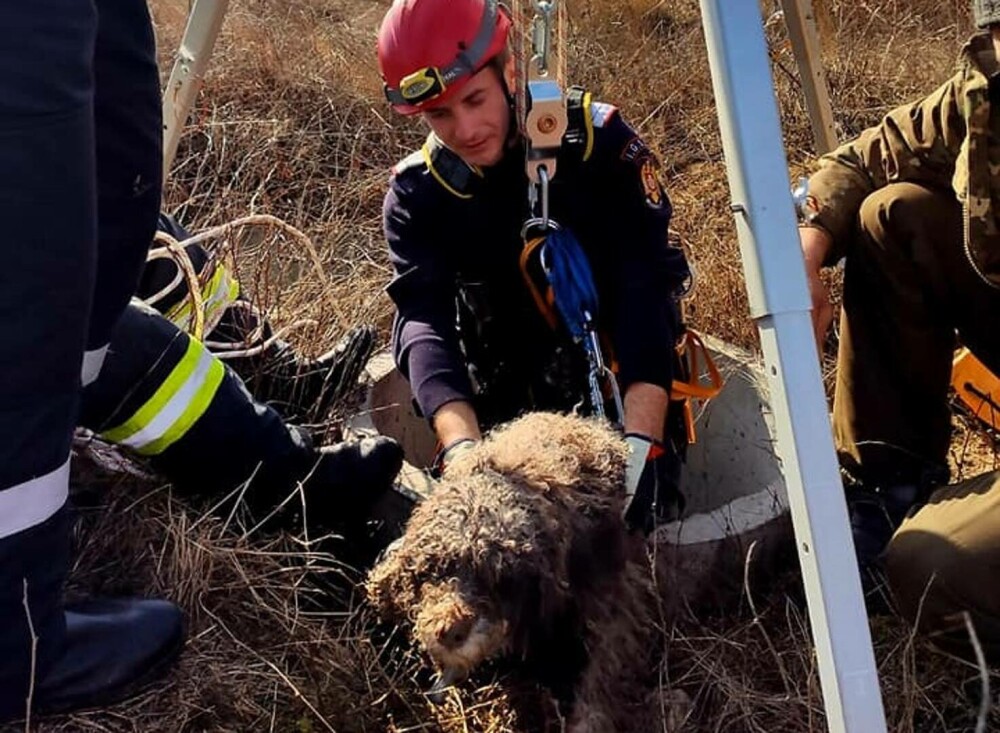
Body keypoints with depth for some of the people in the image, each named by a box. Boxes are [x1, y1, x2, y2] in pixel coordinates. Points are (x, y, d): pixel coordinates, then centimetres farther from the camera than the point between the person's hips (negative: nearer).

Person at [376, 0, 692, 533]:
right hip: (510, 413, 2)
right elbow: (422, 320, -23)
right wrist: (461, 446, -42)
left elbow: (646, 287, -23)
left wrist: (642, 440, -36)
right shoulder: (416, 194, -10)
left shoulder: (599, 141, -15)